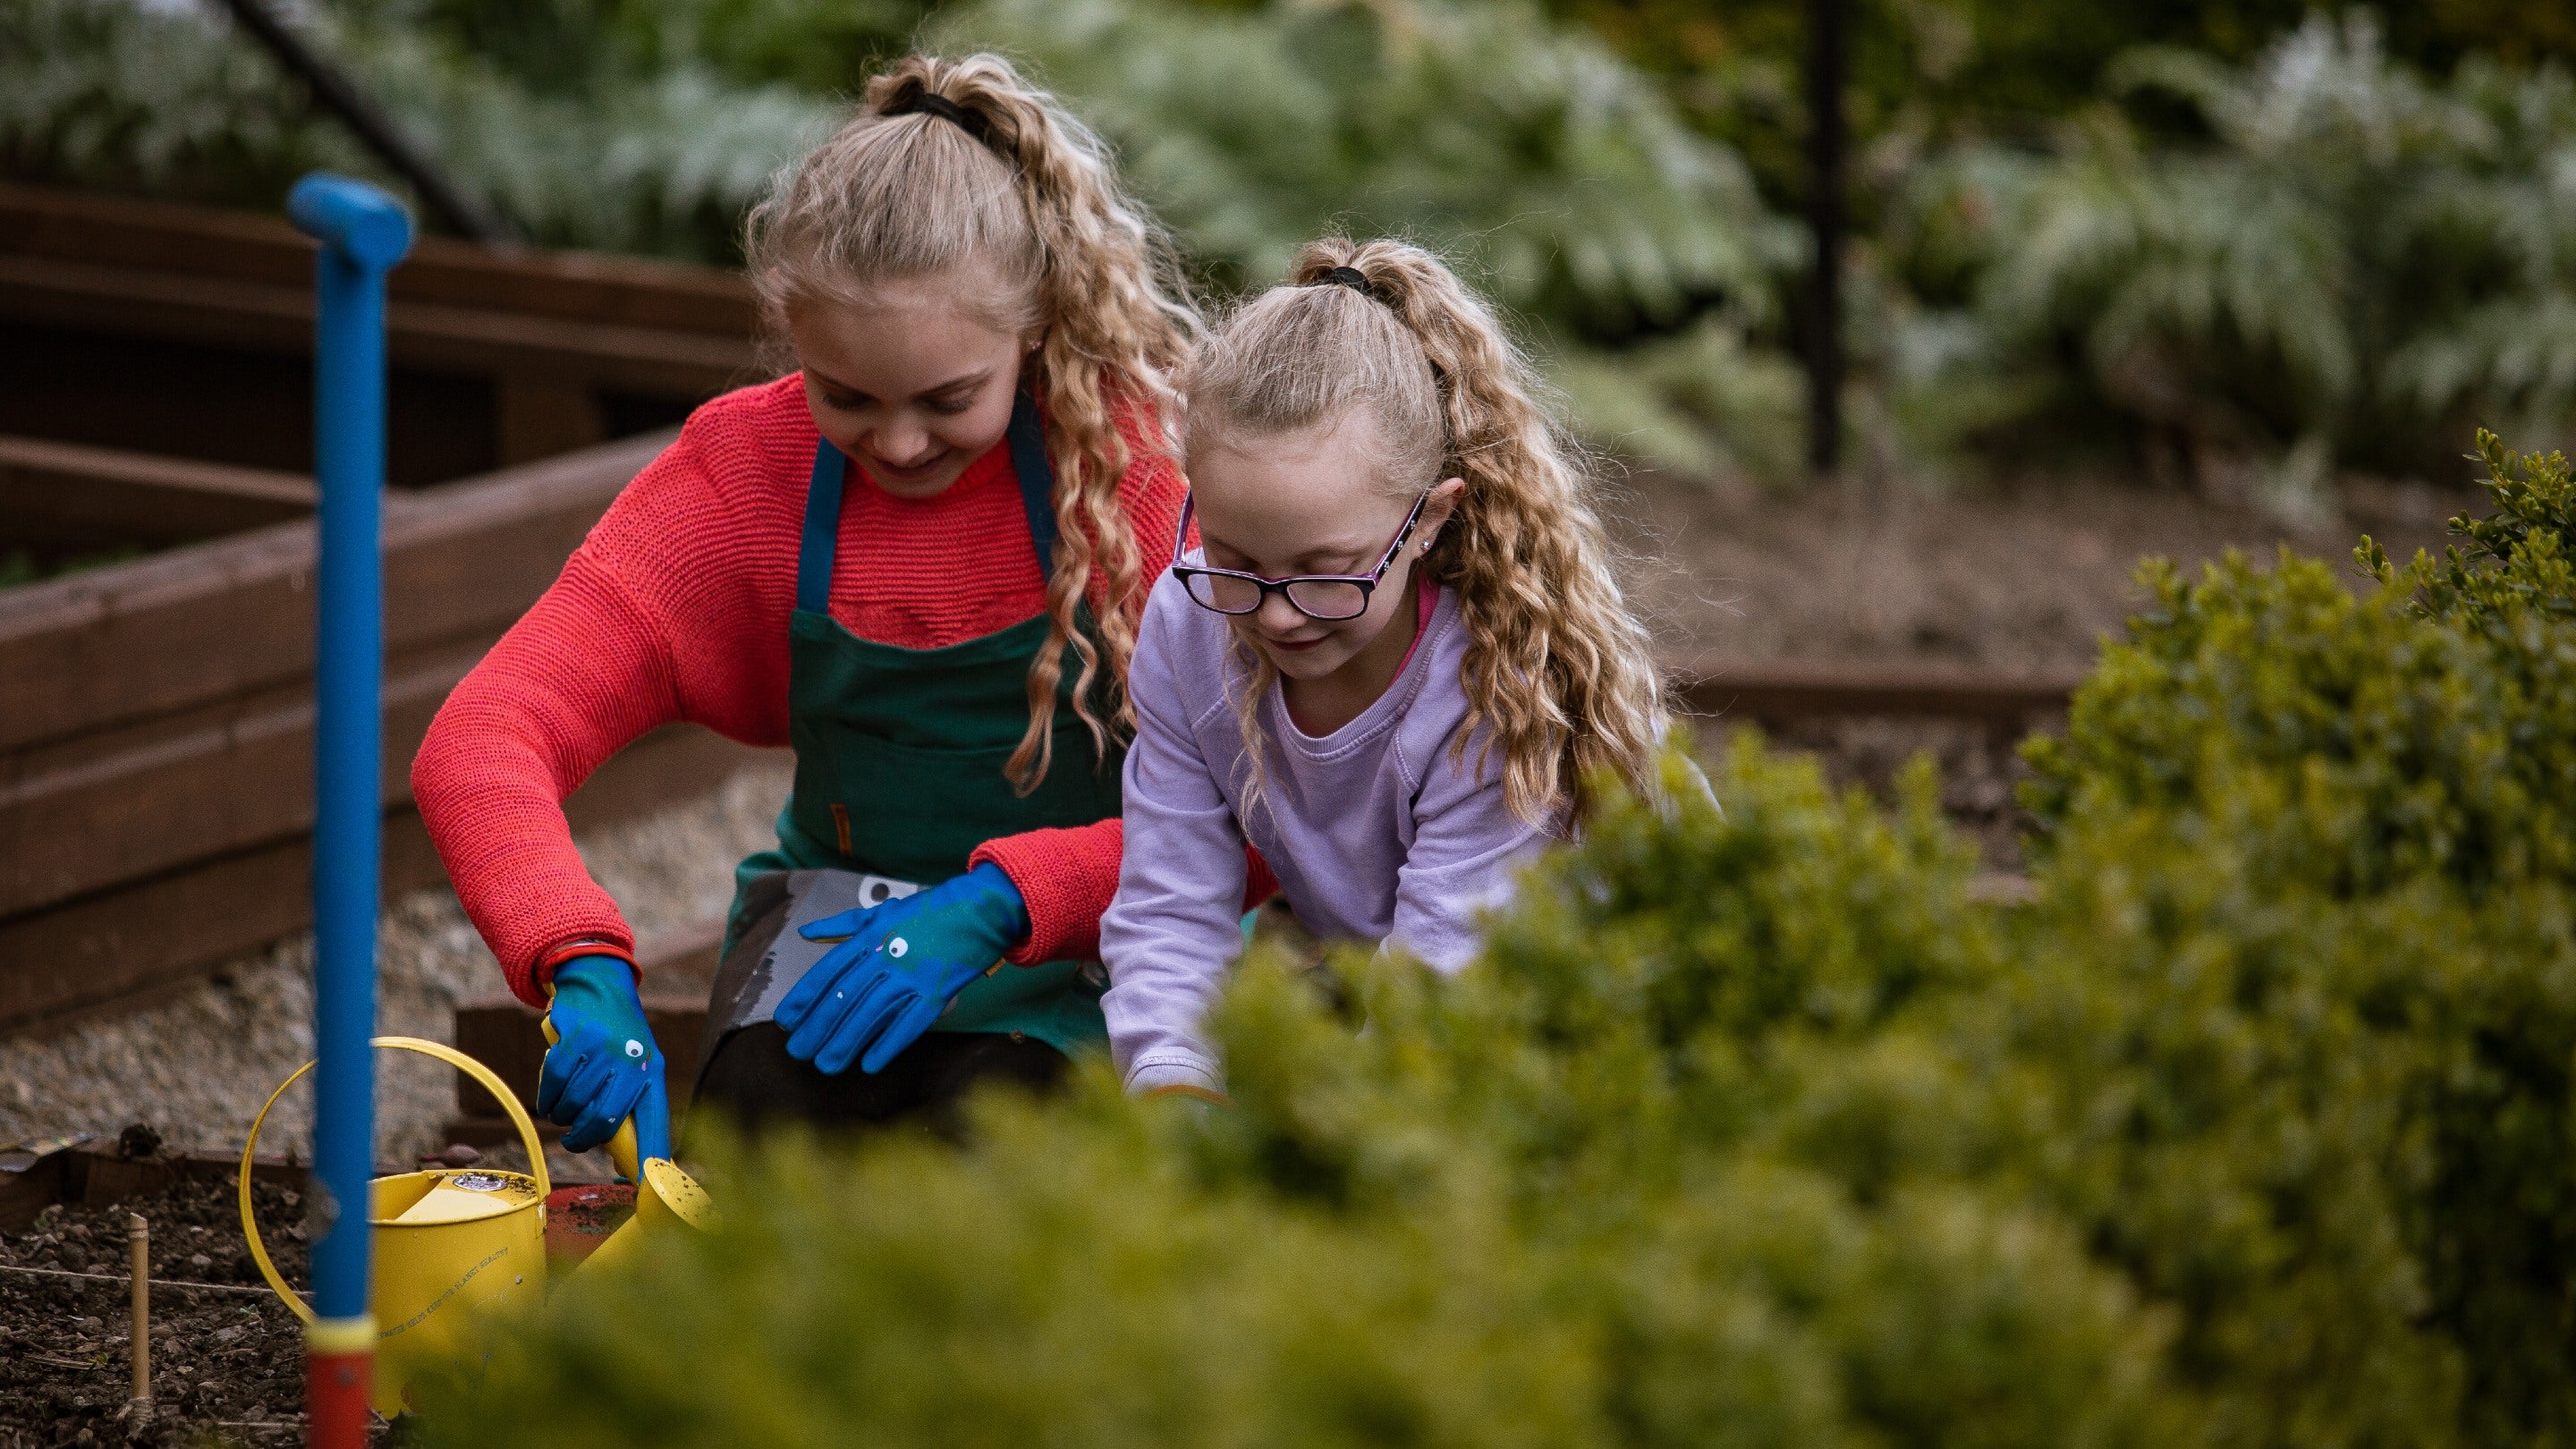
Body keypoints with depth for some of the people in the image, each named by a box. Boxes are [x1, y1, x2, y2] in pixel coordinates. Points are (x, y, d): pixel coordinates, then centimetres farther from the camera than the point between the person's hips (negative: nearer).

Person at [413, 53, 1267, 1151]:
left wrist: (1000, 901, -34)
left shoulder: (1143, 457, -16)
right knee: (765, 1105, -32)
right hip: (840, 908, 2)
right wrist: (585, 968, -37)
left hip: (1082, 932, -2)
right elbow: (480, 741, -18)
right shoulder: (745, 473, -9)